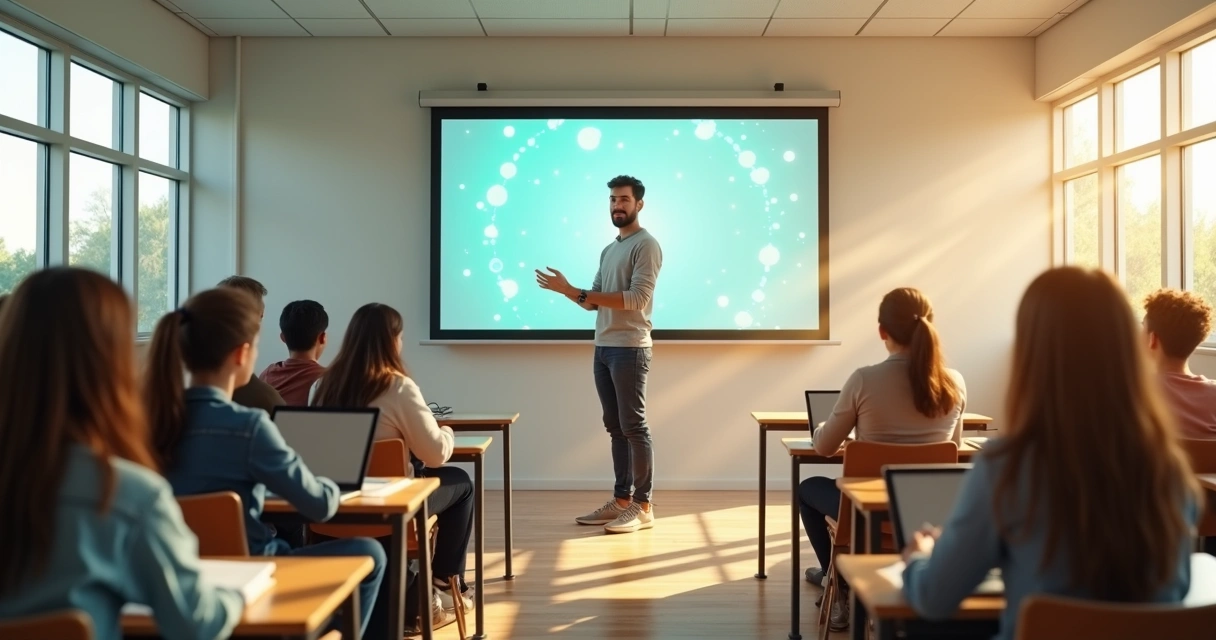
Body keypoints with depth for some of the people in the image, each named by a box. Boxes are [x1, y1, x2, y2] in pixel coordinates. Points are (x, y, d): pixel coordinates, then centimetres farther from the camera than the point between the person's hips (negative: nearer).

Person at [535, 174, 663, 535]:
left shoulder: (646, 245, -6)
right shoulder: (609, 250, 20)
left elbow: (638, 298, -18)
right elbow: (596, 302, 16)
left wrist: (580, 292, -20)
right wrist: (567, 290, -2)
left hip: (630, 348, -8)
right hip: (603, 348, 8)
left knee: (634, 426, -5)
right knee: (615, 427, 10)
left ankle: (643, 507, 1)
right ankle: (621, 500, 17)